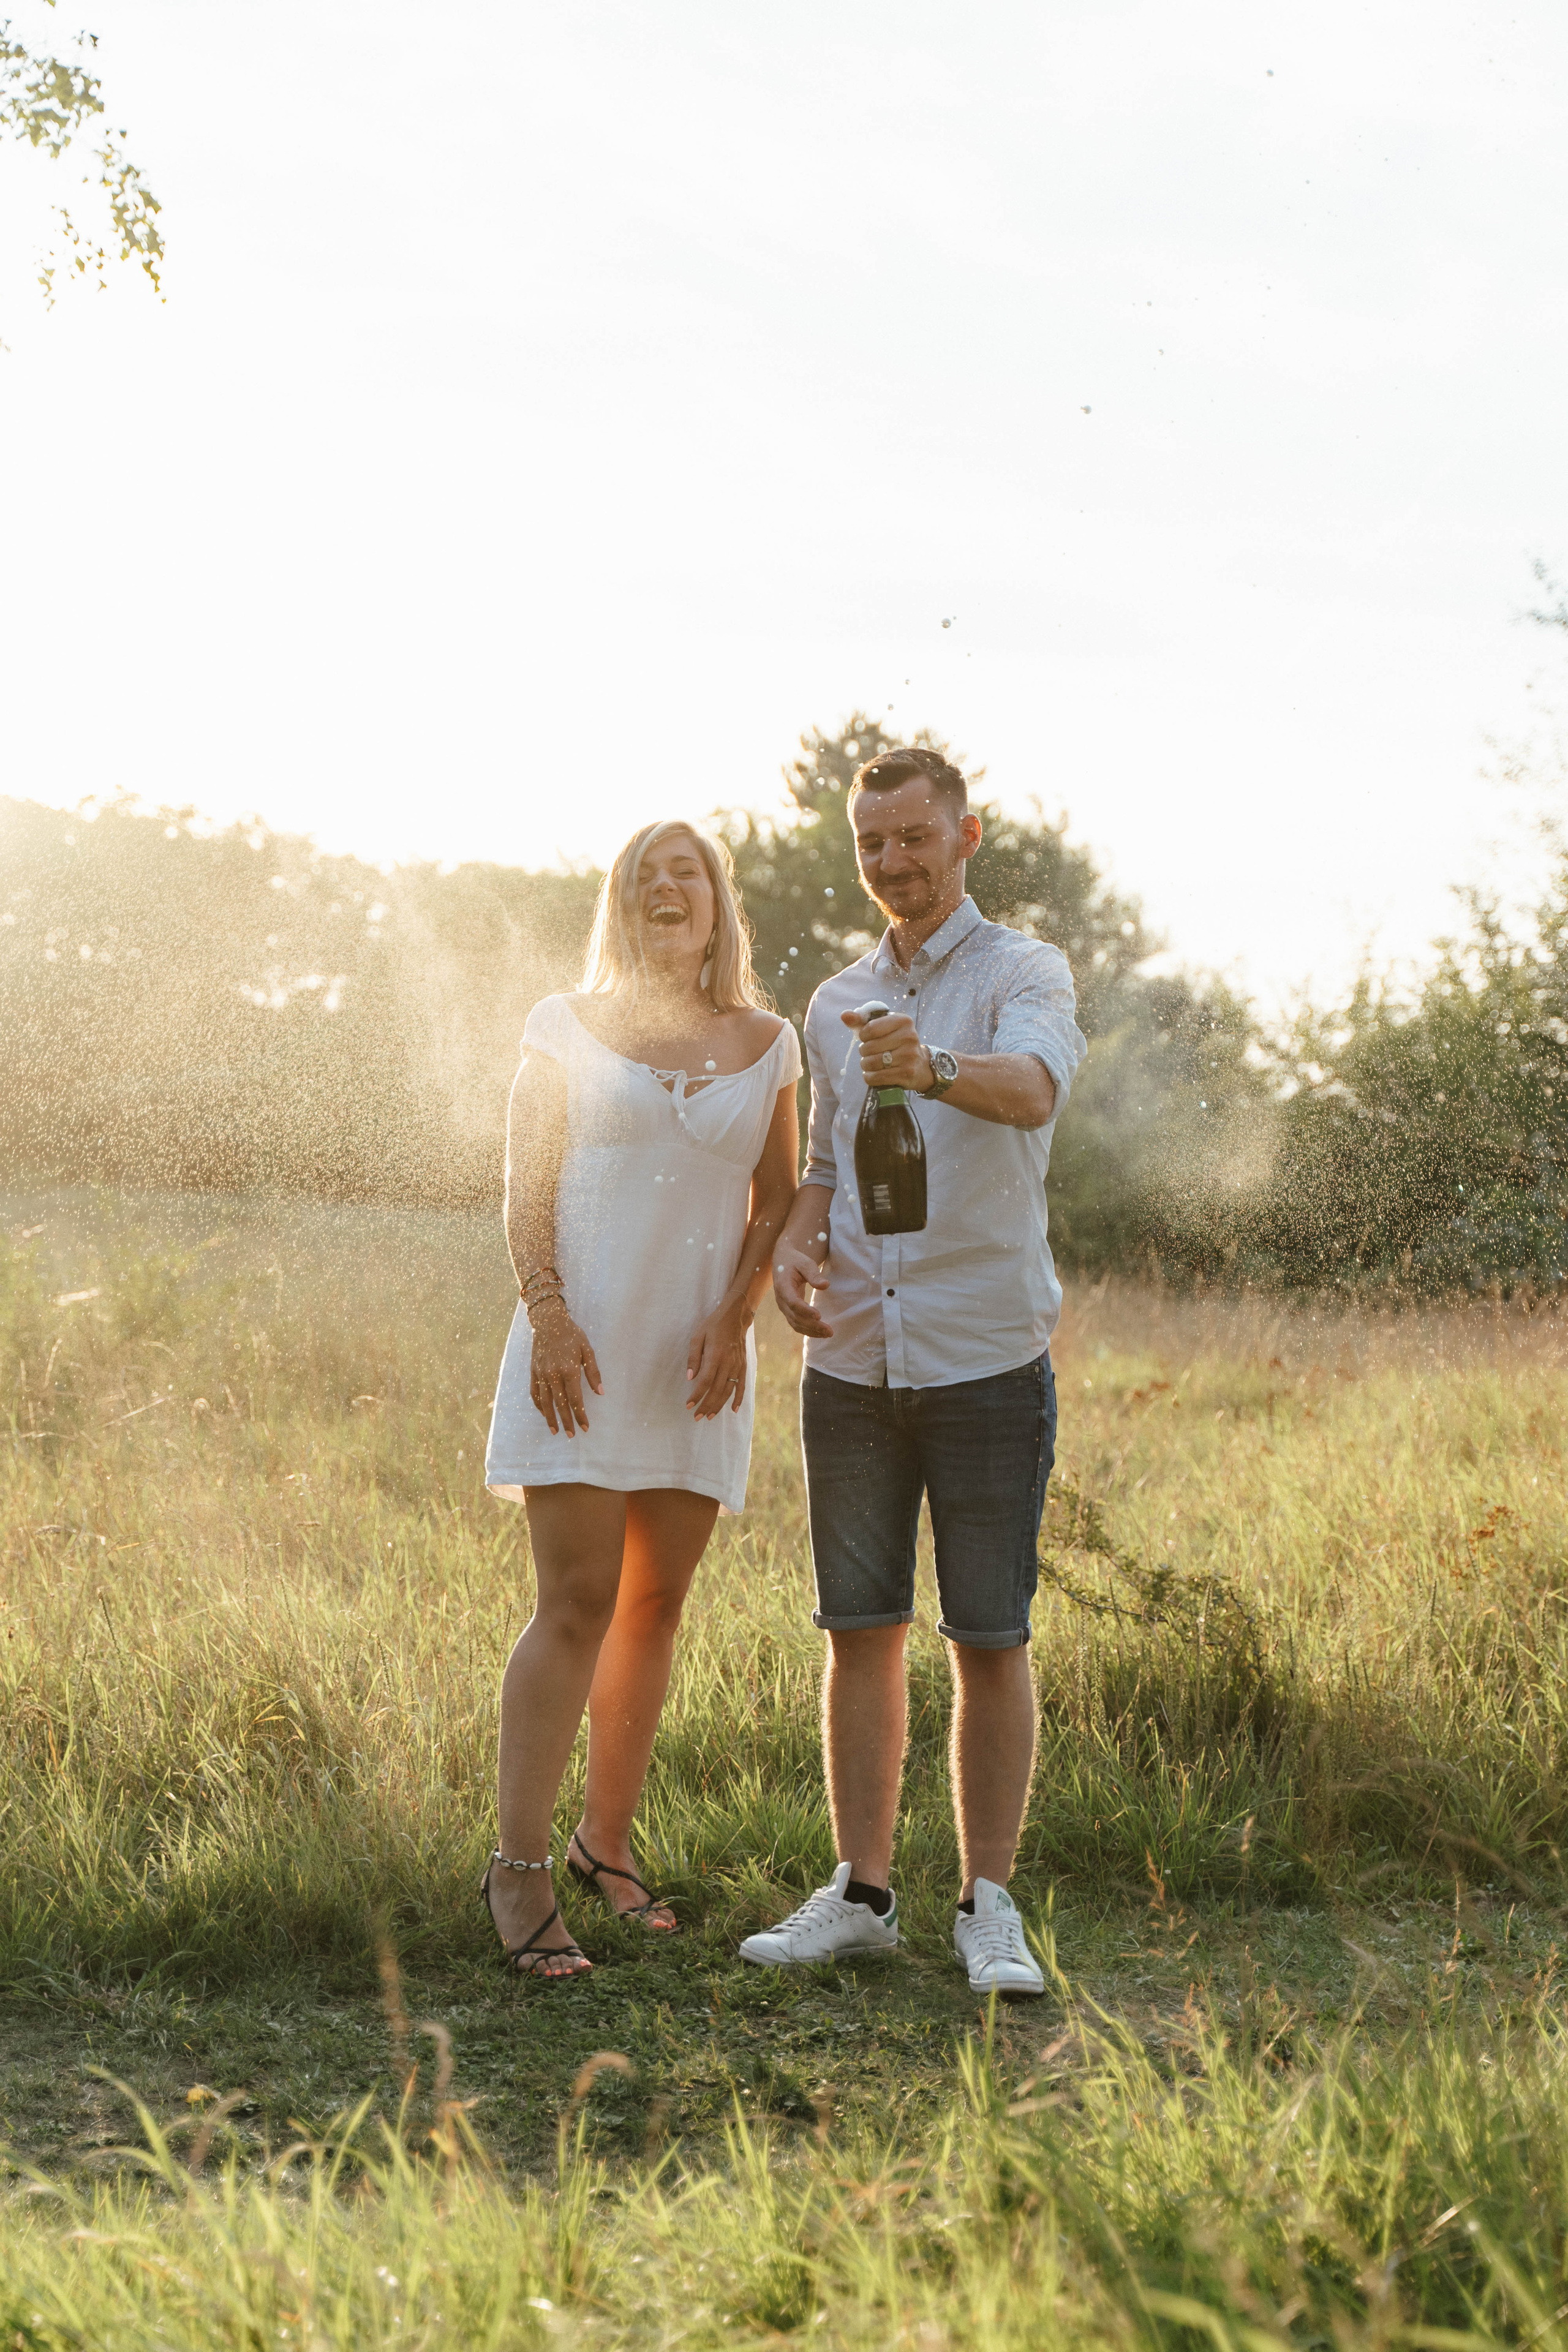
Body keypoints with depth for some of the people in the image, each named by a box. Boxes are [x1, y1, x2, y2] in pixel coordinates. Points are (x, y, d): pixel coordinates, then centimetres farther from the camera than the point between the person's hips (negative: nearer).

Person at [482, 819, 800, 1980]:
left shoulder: (765, 1044, 9)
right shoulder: (569, 1027, 4)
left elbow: (776, 1204, 9)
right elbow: (526, 1187, 1)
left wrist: (733, 1319, -5)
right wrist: (547, 1315, -11)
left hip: (697, 1359, 3)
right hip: (584, 1345, -3)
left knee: (655, 1606, 7)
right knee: (578, 1605, -10)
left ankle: (607, 1839, 20)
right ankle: (520, 1867, -7)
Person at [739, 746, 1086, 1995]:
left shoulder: (1024, 972, -4)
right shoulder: (837, 1005, 14)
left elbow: (1034, 1091, -25)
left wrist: (931, 1068, -46)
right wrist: (796, 1249, 0)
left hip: (987, 1360, -5)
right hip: (852, 1362, 5)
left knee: (991, 1640, 0)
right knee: (860, 1632, 8)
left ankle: (989, 1907, 9)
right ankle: (861, 1894, 16)